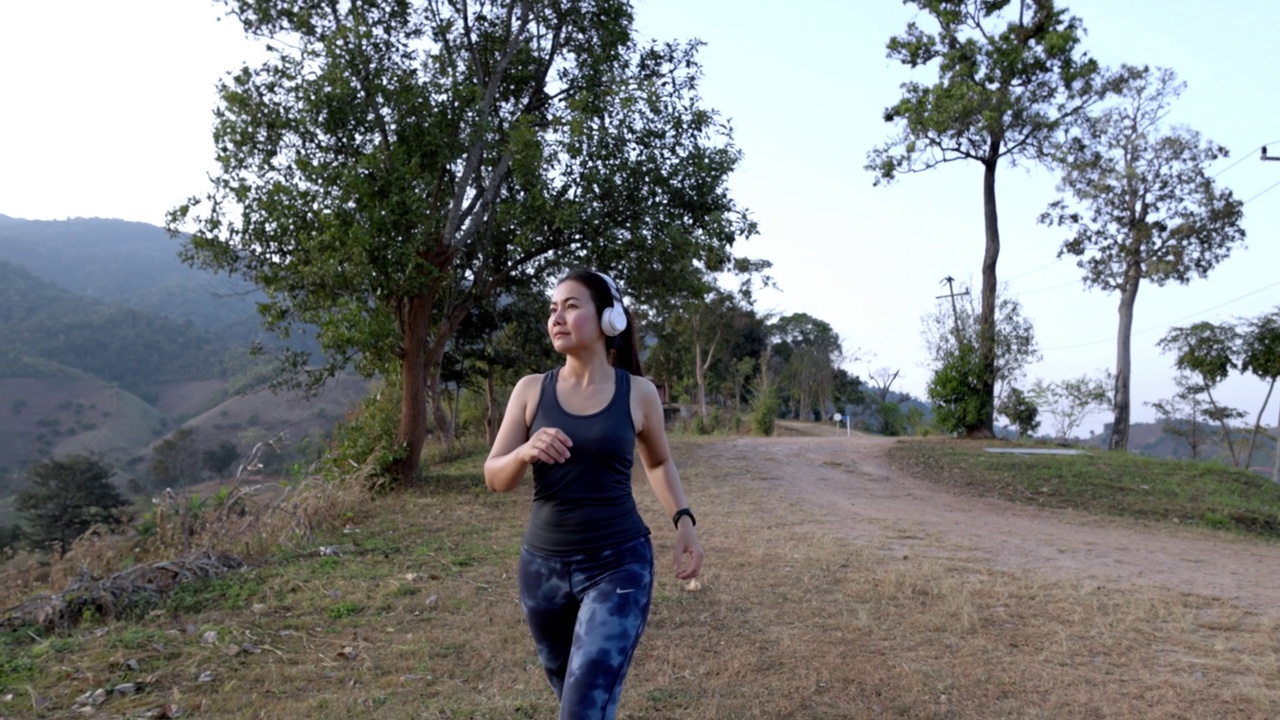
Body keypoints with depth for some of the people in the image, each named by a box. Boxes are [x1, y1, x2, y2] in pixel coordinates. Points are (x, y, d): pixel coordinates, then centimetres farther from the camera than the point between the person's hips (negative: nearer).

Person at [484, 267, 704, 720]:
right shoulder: (531, 389, -1)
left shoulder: (638, 393, -4)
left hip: (619, 565, -3)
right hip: (543, 565, 3)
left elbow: (659, 463, 14)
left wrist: (683, 521, 0)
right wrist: (525, 452, -23)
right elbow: (494, 478, -3)